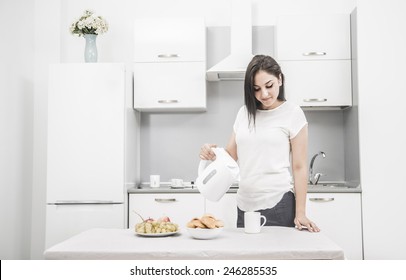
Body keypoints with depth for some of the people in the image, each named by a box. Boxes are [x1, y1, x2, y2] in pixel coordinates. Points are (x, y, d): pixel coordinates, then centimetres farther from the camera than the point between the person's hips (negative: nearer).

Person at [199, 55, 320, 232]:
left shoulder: (292, 113, -2)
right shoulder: (244, 113, 10)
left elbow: (299, 167, -4)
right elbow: (231, 155, 14)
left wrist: (300, 214, -9)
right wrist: (210, 152, -8)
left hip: (279, 204, -4)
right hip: (245, 204, 4)